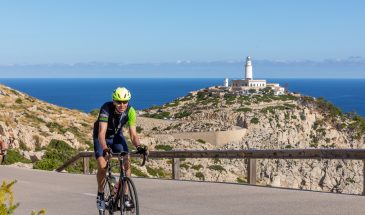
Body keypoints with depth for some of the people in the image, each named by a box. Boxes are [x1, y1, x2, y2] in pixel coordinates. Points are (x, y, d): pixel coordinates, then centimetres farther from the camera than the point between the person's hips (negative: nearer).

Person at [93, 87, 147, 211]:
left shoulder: (130, 111, -25)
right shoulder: (106, 108, -35)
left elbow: (133, 134, -26)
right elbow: (101, 133, -42)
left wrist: (139, 146, -46)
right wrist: (105, 149, -59)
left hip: (117, 136, 3)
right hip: (101, 137, -3)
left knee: (126, 163, -15)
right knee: (102, 166, -20)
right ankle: (100, 195, 2)